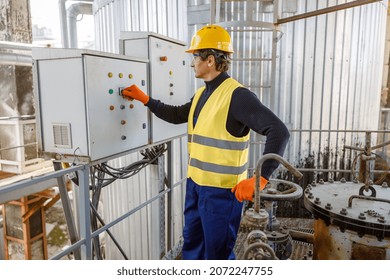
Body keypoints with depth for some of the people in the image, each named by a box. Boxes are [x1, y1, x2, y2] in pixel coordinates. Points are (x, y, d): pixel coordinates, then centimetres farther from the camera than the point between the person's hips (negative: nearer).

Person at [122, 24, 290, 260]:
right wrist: (144, 99, 21)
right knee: (192, 246, 24)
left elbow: (279, 132, -25)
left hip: (222, 190, -8)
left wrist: (260, 178, -31)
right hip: (195, 184, 8)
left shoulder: (237, 95, -19)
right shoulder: (202, 94, 9)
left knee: (218, 253, 10)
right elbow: (176, 115, 25)